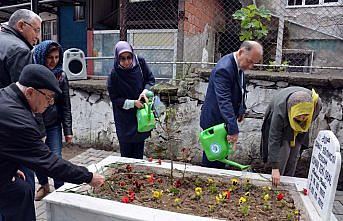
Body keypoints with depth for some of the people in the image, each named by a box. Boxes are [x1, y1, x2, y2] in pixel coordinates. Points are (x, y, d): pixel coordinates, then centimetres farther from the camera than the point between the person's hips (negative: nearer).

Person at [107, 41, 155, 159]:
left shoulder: (140, 63, -12)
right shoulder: (114, 75, -17)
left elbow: (151, 79, 2)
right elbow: (114, 98, -11)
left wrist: (145, 91, -17)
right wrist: (133, 103, -21)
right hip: (125, 119, -2)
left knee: (139, 151, 15)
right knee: (126, 151, 9)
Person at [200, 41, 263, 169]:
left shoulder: (239, 65, 2)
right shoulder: (223, 69, -28)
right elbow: (224, 101, -35)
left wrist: (241, 110, 14)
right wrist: (233, 129, -37)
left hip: (225, 120, 9)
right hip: (215, 121, -9)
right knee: (212, 161, 5)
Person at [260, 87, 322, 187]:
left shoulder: (317, 103, -36)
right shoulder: (280, 110, -46)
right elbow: (274, 139, -40)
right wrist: (275, 168, -40)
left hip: (300, 128, 4)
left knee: (294, 156, 7)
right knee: (282, 153, -11)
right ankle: (276, 182, 8)